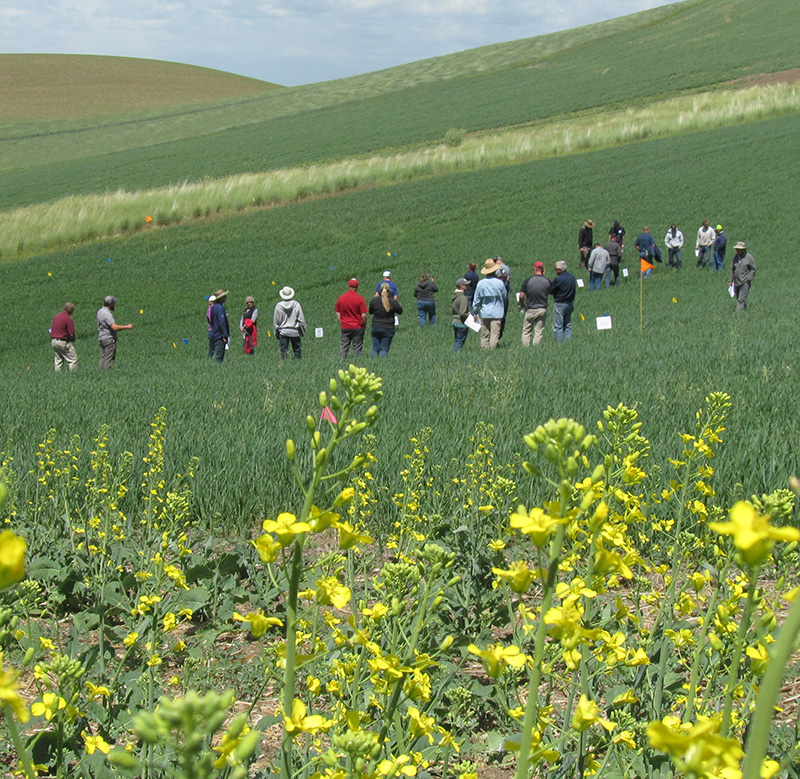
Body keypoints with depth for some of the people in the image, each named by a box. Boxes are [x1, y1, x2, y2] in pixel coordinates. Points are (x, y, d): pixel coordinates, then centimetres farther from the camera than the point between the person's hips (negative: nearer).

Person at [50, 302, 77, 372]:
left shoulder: (56, 316, 10)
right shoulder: (68, 319, -15)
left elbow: (52, 328, 15)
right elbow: (71, 334, -16)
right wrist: (73, 339, 4)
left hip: (53, 340, 8)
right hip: (63, 342, -8)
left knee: (58, 360, 16)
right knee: (73, 359, -1)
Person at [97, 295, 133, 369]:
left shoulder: (100, 311, 11)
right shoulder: (107, 314, -19)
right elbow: (114, 327, -27)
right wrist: (127, 327, -19)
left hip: (101, 338, 9)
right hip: (109, 339, -9)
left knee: (103, 359, 11)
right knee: (109, 360, -6)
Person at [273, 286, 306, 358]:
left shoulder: (278, 306, -5)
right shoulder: (296, 304, -6)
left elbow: (275, 321, 2)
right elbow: (301, 319, -2)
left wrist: (276, 332, 14)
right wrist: (302, 331, 9)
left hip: (283, 332, 0)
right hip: (294, 331, 0)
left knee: (283, 350, 4)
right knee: (297, 350, 8)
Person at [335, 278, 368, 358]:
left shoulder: (341, 298, 0)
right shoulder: (360, 299, -9)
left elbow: (338, 314, 4)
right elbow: (364, 315, -11)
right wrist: (364, 325, 5)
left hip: (345, 327, 2)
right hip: (358, 327, -2)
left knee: (343, 348, 7)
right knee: (357, 348, 4)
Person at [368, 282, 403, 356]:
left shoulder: (374, 300, -5)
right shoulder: (393, 302, -10)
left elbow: (370, 312, 9)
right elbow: (400, 311, 5)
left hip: (376, 327, 1)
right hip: (388, 328, -1)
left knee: (375, 348, 10)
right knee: (384, 349, 3)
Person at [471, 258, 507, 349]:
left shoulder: (480, 283, -2)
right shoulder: (500, 283, -6)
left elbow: (476, 299, 5)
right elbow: (505, 296, 8)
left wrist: (475, 312, 16)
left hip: (484, 313, 2)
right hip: (497, 313, -2)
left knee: (484, 335, 7)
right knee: (495, 334, -3)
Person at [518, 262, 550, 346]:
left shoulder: (527, 281, -6)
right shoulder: (547, 282, -3)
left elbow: (521, 296, -7)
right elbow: (551, 292, 15)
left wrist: (522, 305, 13)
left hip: (530, 310, -1)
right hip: (542, 310, 1)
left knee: (526, 332, 8)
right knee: (539, 333, 4)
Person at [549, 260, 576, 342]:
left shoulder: (558, 279, -19)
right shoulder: (572, 277, 4)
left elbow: (551, 291, -11)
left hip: (560, 304, -7)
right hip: (570, 304, 7)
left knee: (558, 327, -2)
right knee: (568, 325, 15)